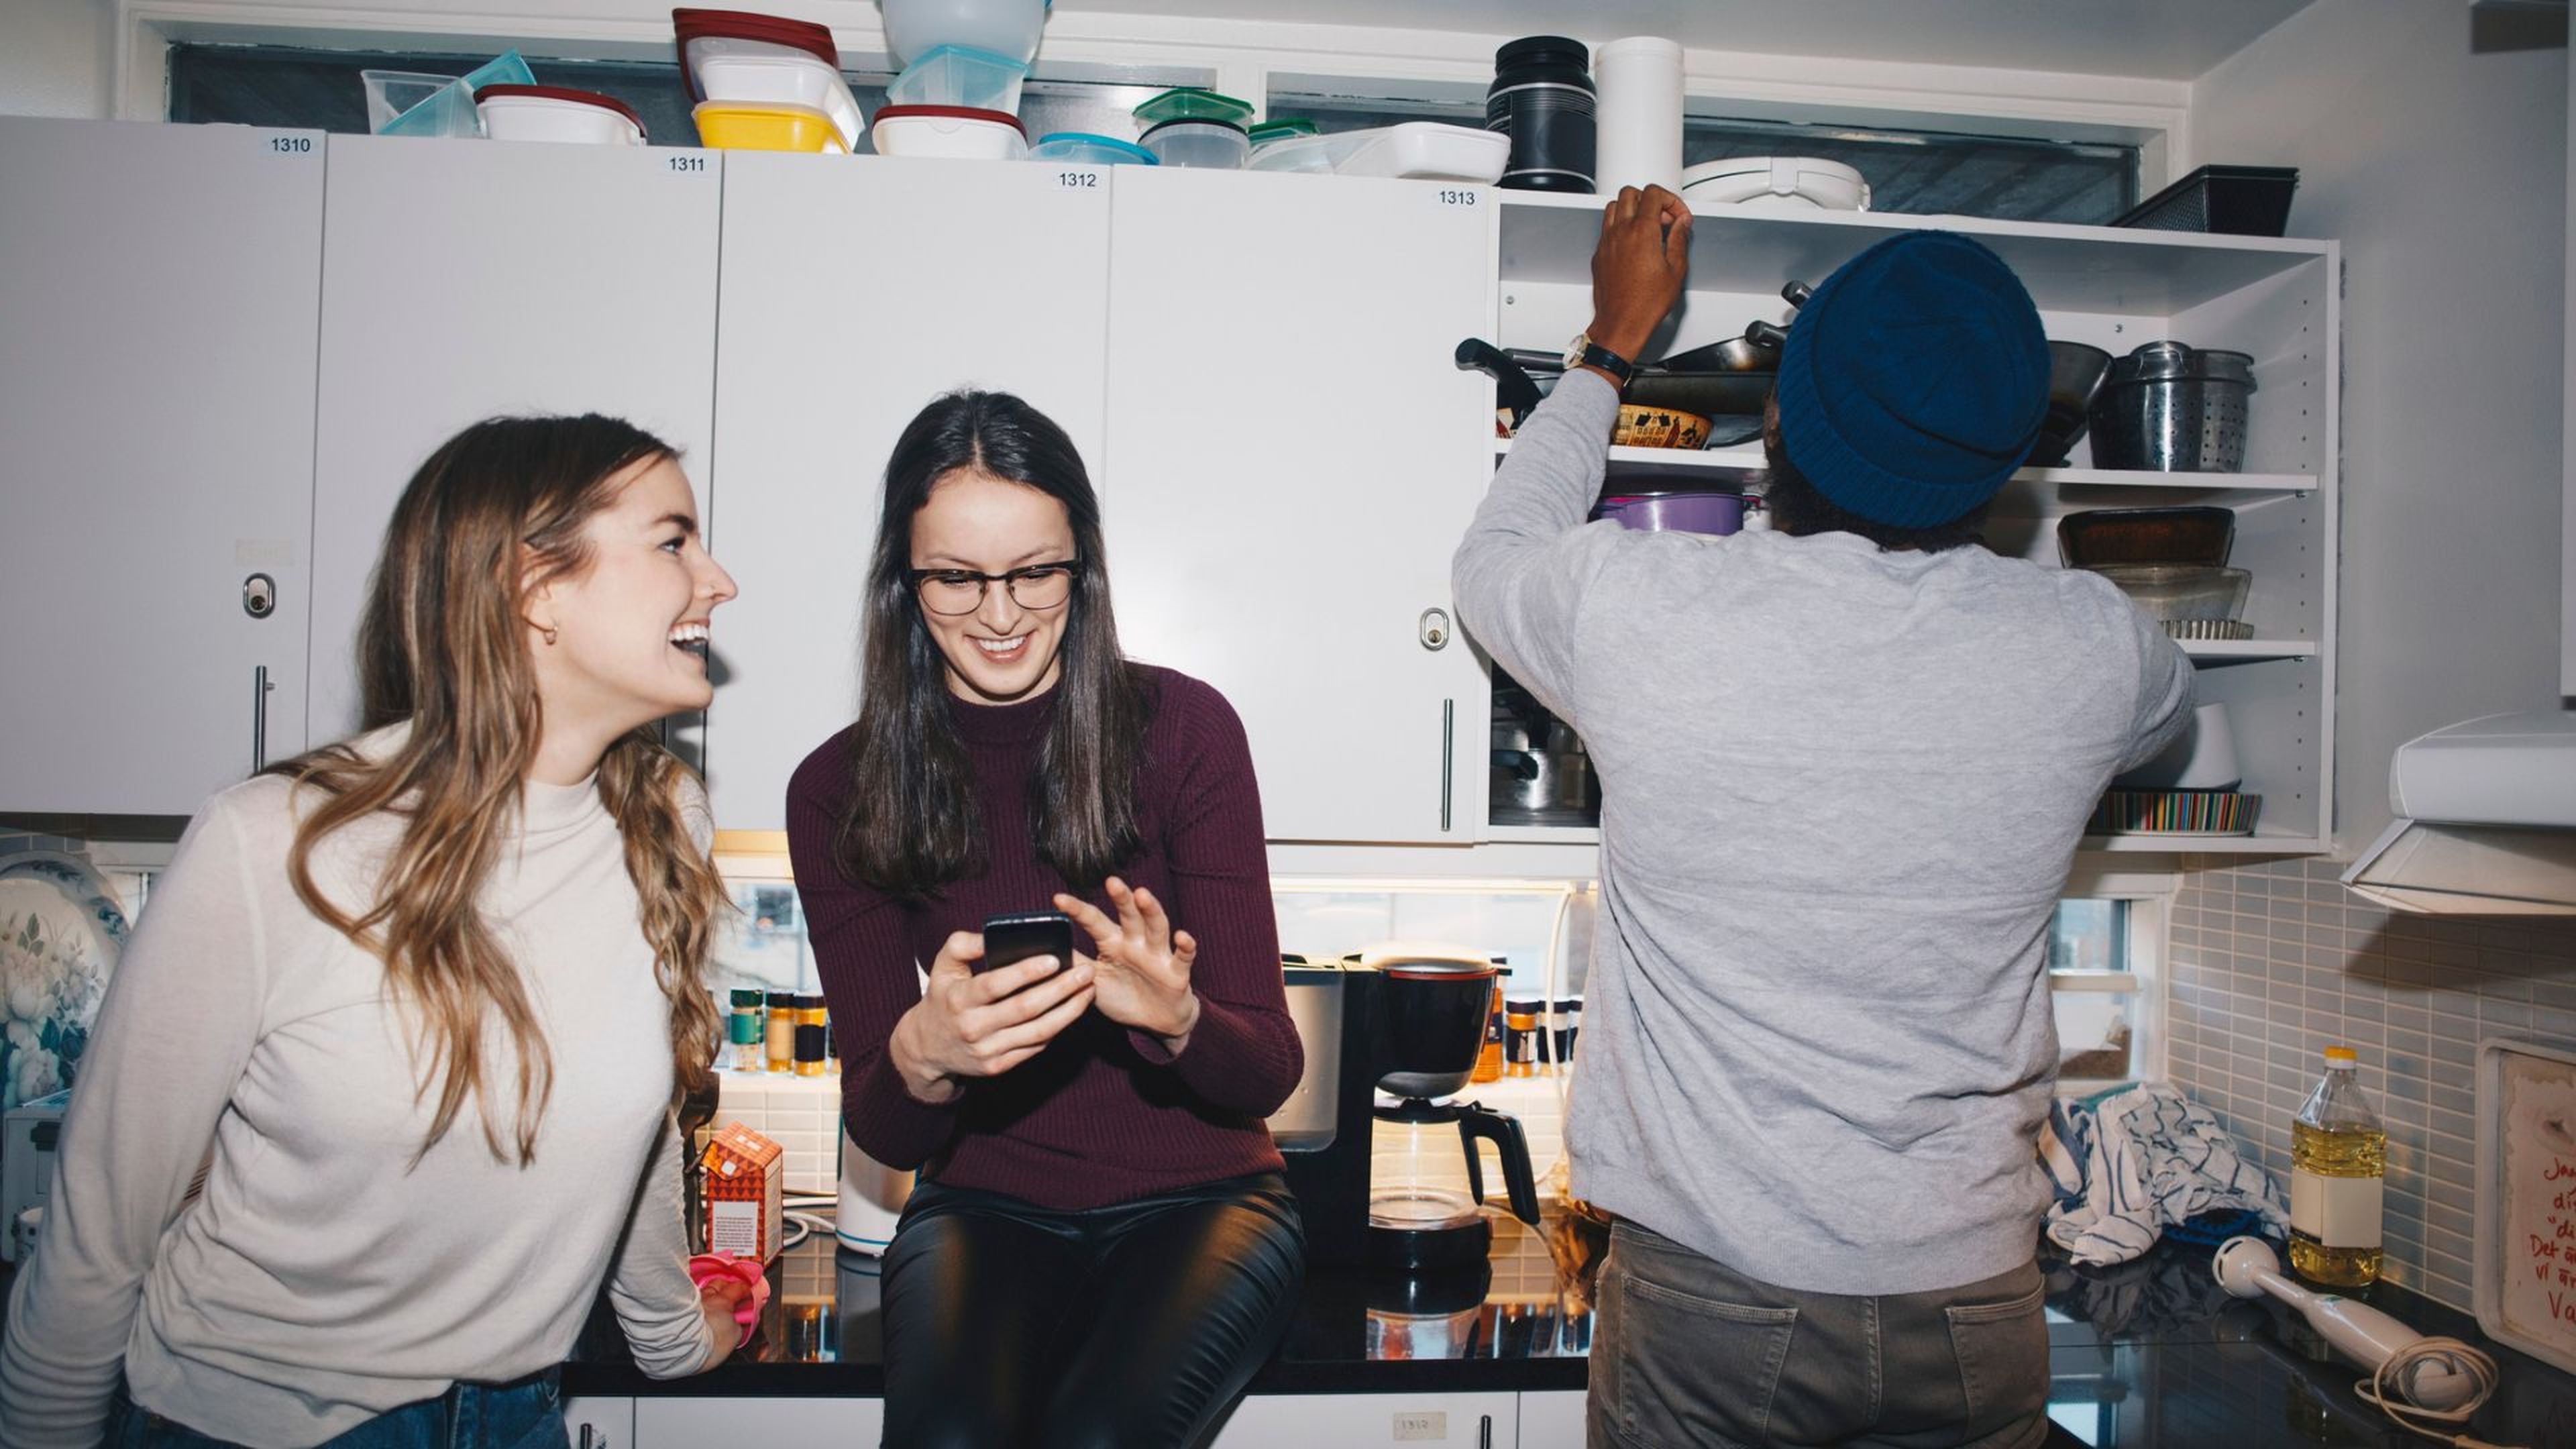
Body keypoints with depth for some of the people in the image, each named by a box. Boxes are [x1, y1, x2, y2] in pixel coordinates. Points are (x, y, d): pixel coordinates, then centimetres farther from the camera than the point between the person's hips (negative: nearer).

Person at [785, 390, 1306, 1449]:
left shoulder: (1181, 727, -9)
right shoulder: (840, 791, -4)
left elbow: (1269, 1071, -10)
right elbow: (880, 1134, -4)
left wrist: (1177, 1017, -33)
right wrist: (922, 1056, -27)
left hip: (1201, 1202, -1)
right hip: (986, 1210, 1)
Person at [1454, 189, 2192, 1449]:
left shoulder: (1638, 604, -19)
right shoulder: (2090, 645, -11)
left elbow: (1494, 554, 6)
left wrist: (1612, 343, 15)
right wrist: (1957, 480, 25)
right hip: (1972, 1301, 3)